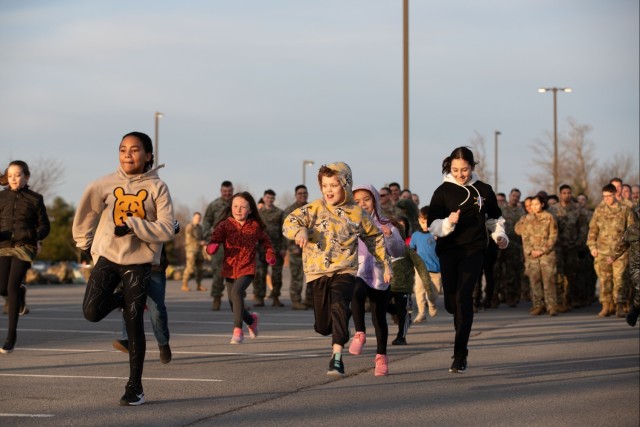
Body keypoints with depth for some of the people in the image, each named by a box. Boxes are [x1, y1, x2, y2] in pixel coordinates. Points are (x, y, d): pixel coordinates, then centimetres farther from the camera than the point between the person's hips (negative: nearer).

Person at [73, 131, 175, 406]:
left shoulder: (157, 188, -5)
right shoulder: (105, 184, 1)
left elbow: (167, 229, -12)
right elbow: (86, 213, 17)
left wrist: (132, 225, -20)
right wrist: (85, 242, 18)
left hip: (139, 262, -2)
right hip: (107, 256, 2)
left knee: (134, 325, -3)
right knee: (92, 312, -14)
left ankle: (135, 388, 8)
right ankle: (121, 300, 21)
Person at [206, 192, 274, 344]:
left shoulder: (255, 226, -1)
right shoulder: (225, 225, -5)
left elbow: (265, 240, 17)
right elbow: (215, 238, -18)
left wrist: (270, 254, 1)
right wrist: (211, 247, -41)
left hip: (247, 269, -2)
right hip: (230, 269, 2)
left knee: (236, 292, -28)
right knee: (234, 305, 11)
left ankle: (237, 330, -21)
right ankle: (252, 320, 44)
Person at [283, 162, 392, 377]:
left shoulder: (357, 213, 6)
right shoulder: (315, 208, 2)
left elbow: (375, 238, 19)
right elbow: (290, 221, -8)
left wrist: (386, 264, 21)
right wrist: (300, 231, -31)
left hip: (345, 271, -1)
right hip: (318, 272, 1)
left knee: (339, 306, -28)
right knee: (323, 325, 3)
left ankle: (337, 358, -29)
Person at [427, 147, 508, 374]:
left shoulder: (484, 190, 6)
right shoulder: (443, 191, 1)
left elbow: (494, 218, 22)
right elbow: (432, 226, -3)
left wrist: (500, 235, 5)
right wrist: (449, 222, -22)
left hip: (474, 249, -1)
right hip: (448, 250, 1)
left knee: (463, 296, -17)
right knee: (451, 302, 0)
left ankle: (460, 355, -16)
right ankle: (462, 324, 39)